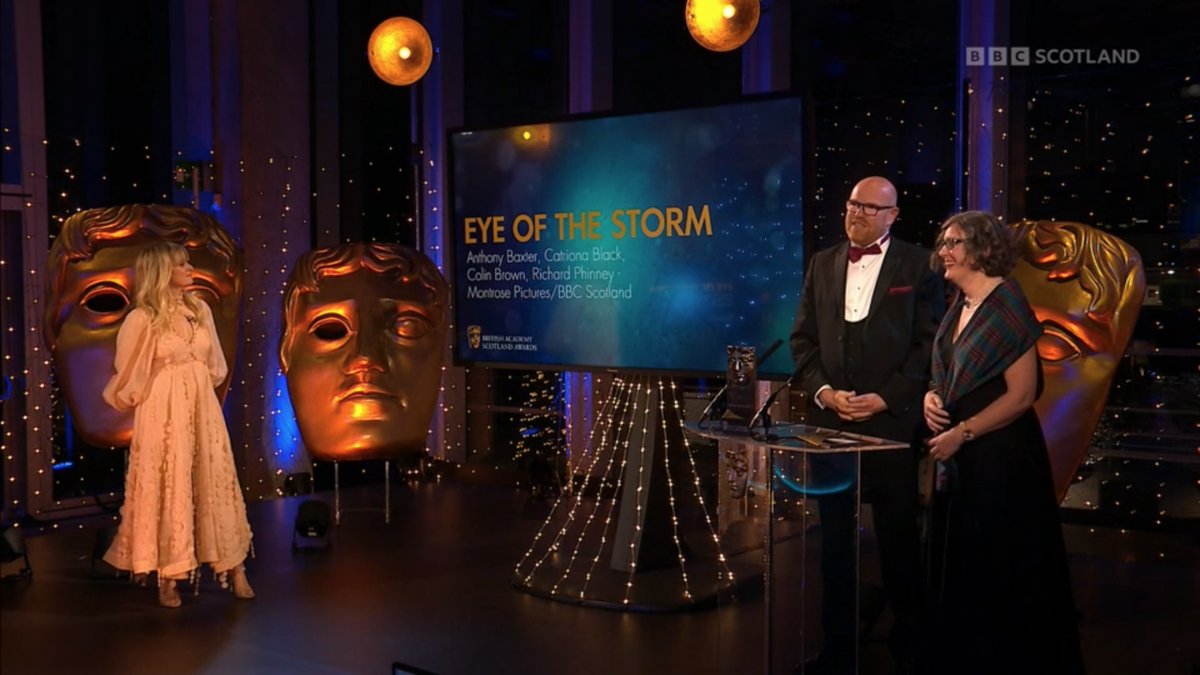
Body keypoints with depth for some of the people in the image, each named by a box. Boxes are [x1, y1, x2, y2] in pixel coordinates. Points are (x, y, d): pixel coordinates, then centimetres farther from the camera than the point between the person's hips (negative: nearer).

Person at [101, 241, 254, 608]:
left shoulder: (200, 310, 7)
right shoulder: (142, 319, -10)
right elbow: (128, 377, 0)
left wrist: (197, 391, 15)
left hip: (203, 409, 5)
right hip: (164, 414, -5)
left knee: (215, 483, 8)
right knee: (169, 488, 0)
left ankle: (233, 568, 15)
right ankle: (168, 578, 11)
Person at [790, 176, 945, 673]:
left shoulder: (918, 264, 1)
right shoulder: (823, 263, 12)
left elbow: (930, 342, -4)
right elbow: (803, 337, 11)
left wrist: (885, 398, -11)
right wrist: (822, 390, -4)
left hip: (892, 420, -3)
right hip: (830, 418, 3)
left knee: (899, 537, 6)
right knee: (835, 537, 8)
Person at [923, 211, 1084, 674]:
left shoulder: (1006, 305, -12)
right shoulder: (959, 306, 10)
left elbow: (1022, 394, -16)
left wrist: (962, 433, -18)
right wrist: (932, 396, 0)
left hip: (1001, 457, -8)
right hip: (960, 458, 8)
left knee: (1001, 572, 3)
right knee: (960, 567, 13)